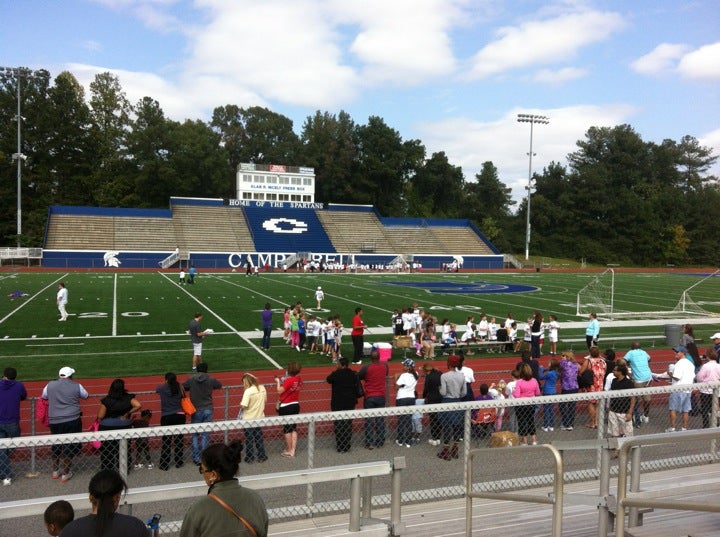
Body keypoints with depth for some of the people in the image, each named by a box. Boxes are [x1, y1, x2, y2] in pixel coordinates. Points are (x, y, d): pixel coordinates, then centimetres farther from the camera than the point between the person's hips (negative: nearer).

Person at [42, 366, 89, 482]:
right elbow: (86, 395, 14)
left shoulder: (50, 385, 2)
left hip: (54, 421, 3)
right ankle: (65, 474, 13)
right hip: (71, 421, -3)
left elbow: (43, 396, 19)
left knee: (55, 445, 19)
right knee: (68, 446, 6)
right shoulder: (76, 386, -3)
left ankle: (55, 471, 32)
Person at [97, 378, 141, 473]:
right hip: (124, 426, 2)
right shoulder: (128, 398, -9)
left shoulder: (106, 400, -13)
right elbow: (138, 405, -20)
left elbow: (100, 416, -12)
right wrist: (127, 413, -8)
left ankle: (107, 471, 21)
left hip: (107, 427, -2)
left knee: (107, 450, 13)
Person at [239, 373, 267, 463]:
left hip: (249, 419, -5)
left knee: (249, 439, 11)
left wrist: (240, 404, -6)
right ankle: (261, 456, 25)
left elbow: (243, 406, -27)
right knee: (259, 438, 18)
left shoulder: (248, 391, -23)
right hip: (259, 417, 5)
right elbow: (265, 400, 7)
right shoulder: (262, 388, -4)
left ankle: (250, 458, 19)